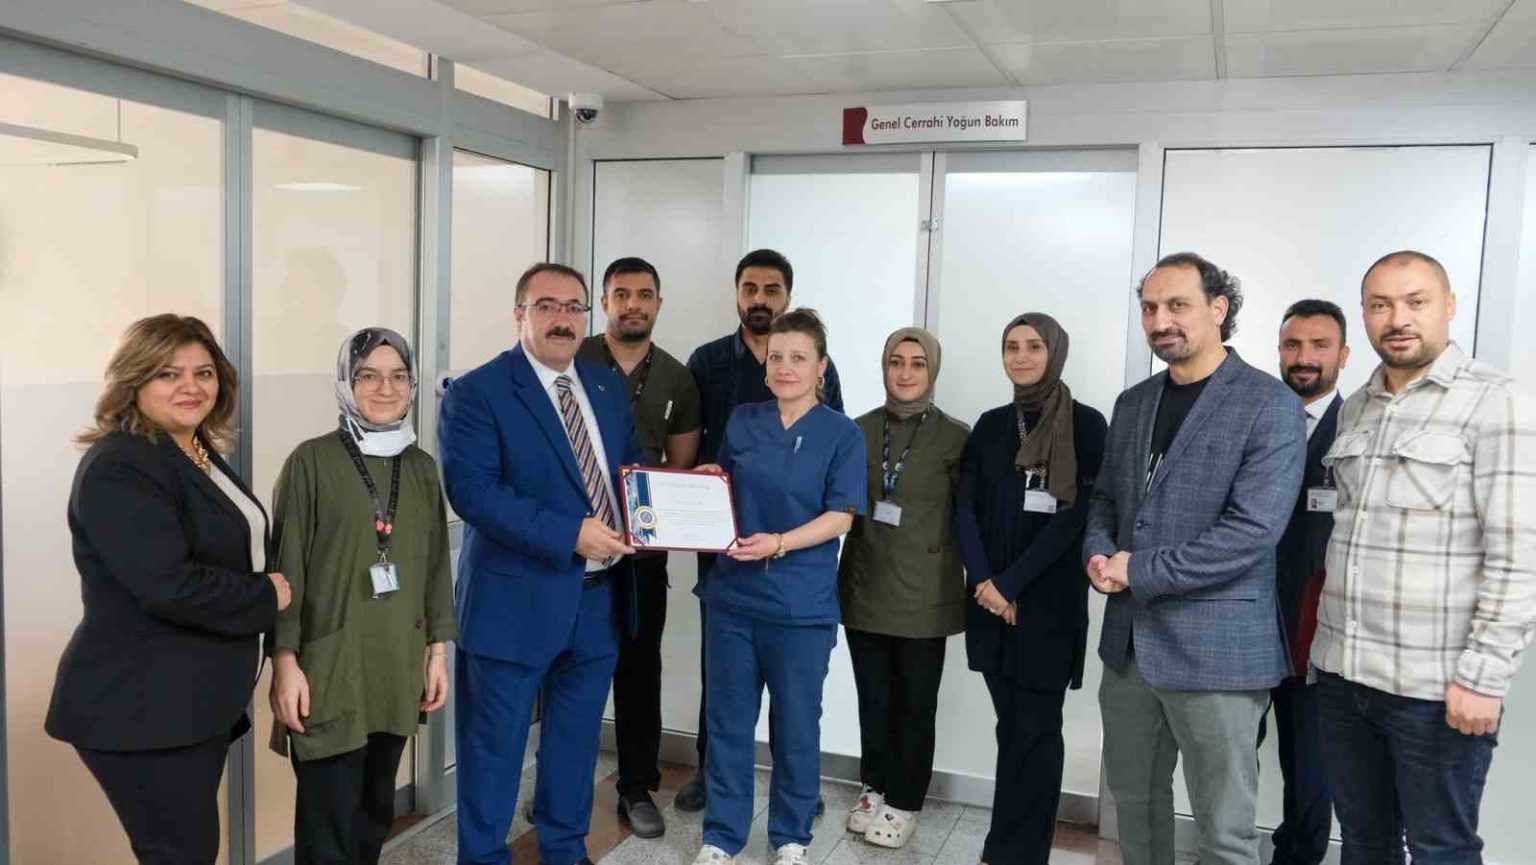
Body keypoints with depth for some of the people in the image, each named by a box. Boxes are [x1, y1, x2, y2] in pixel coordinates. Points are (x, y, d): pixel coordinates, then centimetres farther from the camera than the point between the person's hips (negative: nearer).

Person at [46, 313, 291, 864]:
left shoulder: (201, 453, 12)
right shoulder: (118, 468, -18)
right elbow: (169, 586, -28)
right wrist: (268, 598, -14)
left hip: (199, 702, 9)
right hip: (141, 710, -9)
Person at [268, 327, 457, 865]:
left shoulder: (421, 467, 8)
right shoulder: (311, 462, -6)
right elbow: (284, 567, -8)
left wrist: (437, 650, 9)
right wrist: (285, 661, -12)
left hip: (399, 667, 5)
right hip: (329, 668, -4)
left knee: (376, 811, 14)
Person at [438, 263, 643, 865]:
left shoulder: (610, 389, 10)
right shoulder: (476, 393, -10)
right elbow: (473, 491, -20)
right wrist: (568, 534, -25)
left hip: (600, 597, 6)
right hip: (517, 601, -6)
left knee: (577, 741, 19)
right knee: (494, 747, 8)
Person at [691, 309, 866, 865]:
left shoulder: (842, 434, -5)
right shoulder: (742, 423, 6)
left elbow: (840, 515, -10)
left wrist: (780, 544, -22)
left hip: (801, 603, -3)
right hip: (733, 591, 3)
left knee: (796, 725, 10)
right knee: (728, 720, 10)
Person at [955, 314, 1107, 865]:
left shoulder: (1086, 424, -4)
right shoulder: (991, 424, 10)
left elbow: (1076, 515, -11)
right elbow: (966, 506, 4)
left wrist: (1012, 582, -14)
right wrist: (984, 580, -9)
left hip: (1049, 598, -4)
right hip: (991, 596, 4)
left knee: (1036, 728, 1)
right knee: (1010, 724, 11)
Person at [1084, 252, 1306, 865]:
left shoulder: (1270, 405, -10)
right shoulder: (1134, 402, 12)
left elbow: (1252, 530, -18)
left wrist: (1137, 571, -15)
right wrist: (1099, 555, -4)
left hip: (1216, 647, -6)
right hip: (1129, 639, 6)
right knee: (1133, 796, 18)